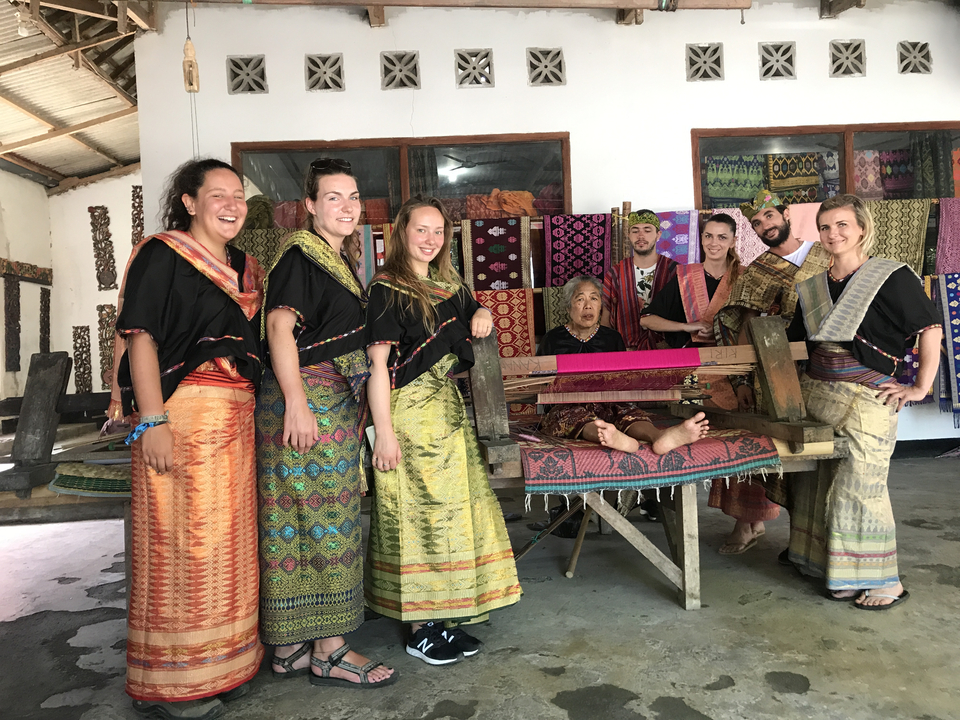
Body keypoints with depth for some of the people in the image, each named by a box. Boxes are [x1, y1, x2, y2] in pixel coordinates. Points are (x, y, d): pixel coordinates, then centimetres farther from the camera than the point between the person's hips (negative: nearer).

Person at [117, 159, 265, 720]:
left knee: (228, 539, 11)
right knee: (181, 540, -3)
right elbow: (141, 338, -10)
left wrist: (251, 411, 13)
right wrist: (152, 421, -18)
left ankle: (220, 664, 26)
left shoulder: (245, 268, 18)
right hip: (182, 414, -7)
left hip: (236, 417, 7)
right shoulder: (162, 255, -2)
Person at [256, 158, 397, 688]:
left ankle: (291, 644, 20)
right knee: (322, 517, -5)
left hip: (338, 403, 9)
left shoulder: (342, 258, 19)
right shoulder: (299, 255, -8)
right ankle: (328, 650, 5)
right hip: (308, 397, -9)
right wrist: (296, 401, -25)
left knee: (301, 519, 11)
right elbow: (279, 327, -18)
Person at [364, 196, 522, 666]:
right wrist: (384, 430, -19)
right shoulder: (386, 289, -8)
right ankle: (420, 629, 12)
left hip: (448, 408, 8)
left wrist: (482, 318, 3)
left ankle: (443, 618, 24)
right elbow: (377, 363, -13)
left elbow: (475, 317, 29)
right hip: (409, 412, -7)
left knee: (452, 509, 10)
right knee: (417, 512, -2)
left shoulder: (449, 285, 13)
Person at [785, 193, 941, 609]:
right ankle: (834, 570, 28)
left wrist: (920, 388, -8)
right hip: (816, 395, 6)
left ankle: (884, 583, 12)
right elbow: (789, 340, 19)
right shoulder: (812, 288, 13)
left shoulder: (891, 278, -5)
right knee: (816, 483, 10)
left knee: (860, 486, -5)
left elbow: (930, 329, -7)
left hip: (867, 399, -6)